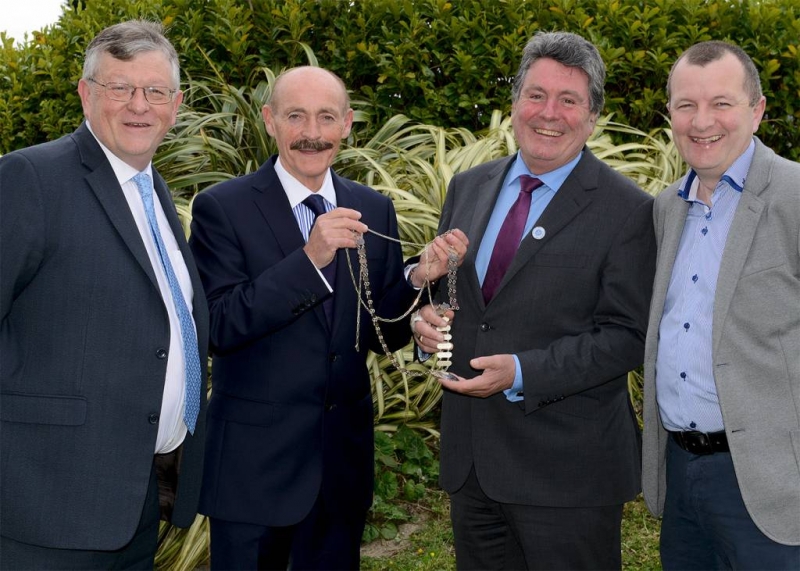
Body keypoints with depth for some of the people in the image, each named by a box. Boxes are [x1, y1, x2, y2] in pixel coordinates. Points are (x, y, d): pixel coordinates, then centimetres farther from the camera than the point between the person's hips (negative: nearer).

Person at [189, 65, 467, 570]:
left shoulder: (374, 210, 4)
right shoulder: (222, 208, -8)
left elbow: (385, 336, 5)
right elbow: (219, 325, -18)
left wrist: (420, 278, -13)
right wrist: (309, 259, -27)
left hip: (345, 458, 4)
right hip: (254, 459, -4)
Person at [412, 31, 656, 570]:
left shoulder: (629, 211, -8)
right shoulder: (468, 188, 9)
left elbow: (626, 336, -12)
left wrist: (523, 373, -21)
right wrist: (427, 319, -5)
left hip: (567, 469, -5)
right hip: (471, 460, 5)